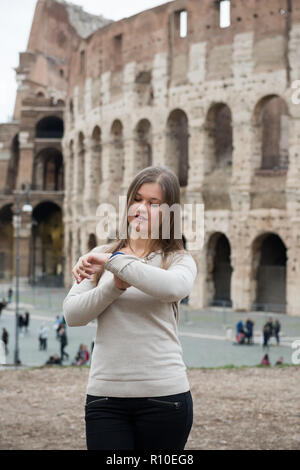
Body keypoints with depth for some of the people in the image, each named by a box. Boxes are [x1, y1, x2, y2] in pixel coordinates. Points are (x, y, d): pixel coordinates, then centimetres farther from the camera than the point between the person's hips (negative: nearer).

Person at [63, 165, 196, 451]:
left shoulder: (179, 260, 3)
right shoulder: (99, 256, 10)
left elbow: (175, 287, -21)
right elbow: (72, 314, 1)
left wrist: (114, 261, -17)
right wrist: (115, 286, -14)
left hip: (163, 393, -1)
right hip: (105, 394, 2)